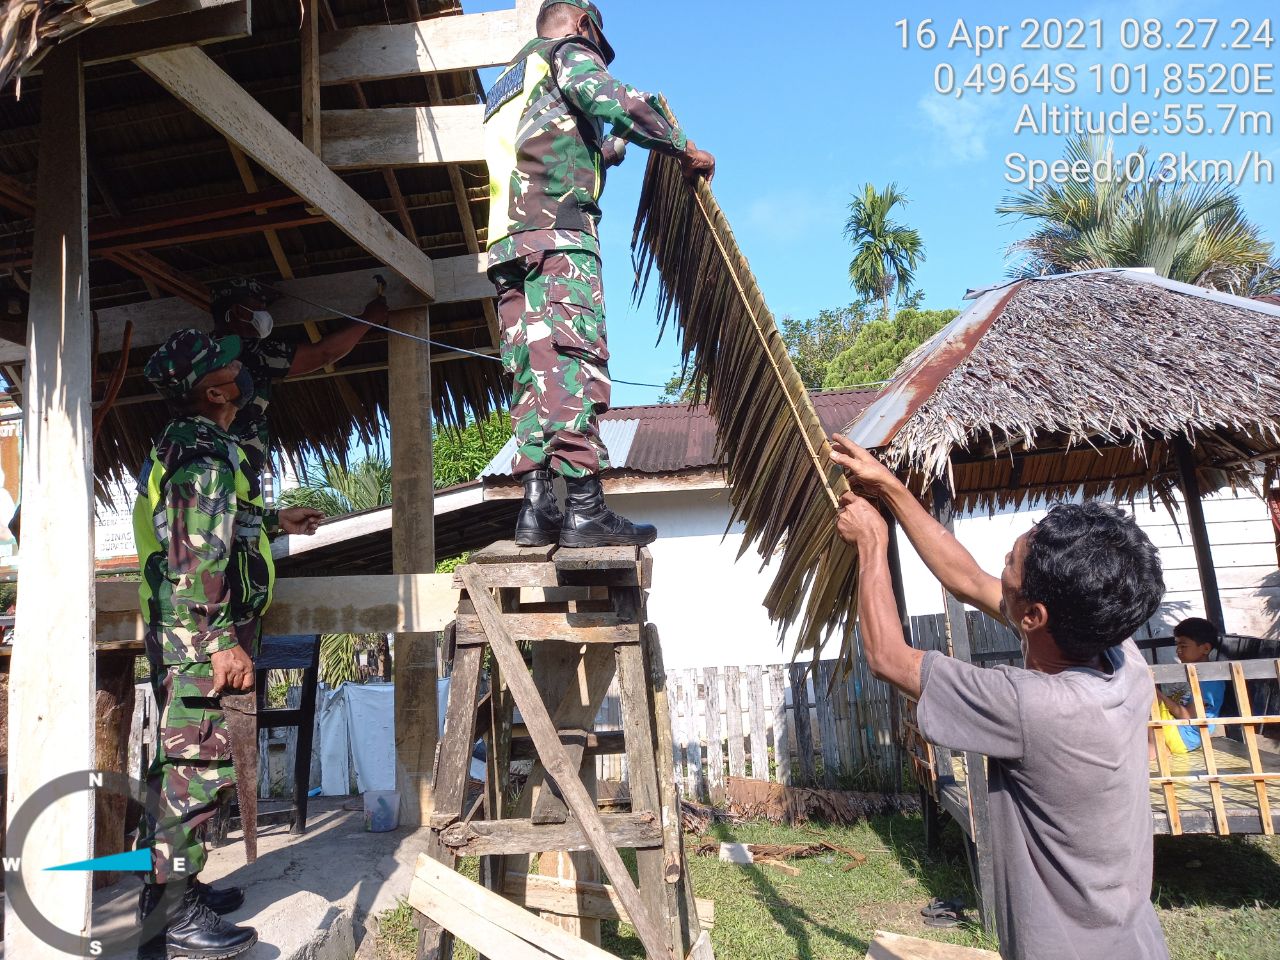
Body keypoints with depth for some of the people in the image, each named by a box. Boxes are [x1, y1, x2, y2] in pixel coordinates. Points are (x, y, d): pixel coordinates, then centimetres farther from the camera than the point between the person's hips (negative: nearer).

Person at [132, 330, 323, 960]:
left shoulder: (180, 443, 16)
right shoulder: (207, 451, -16)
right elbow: (198, 555, -23)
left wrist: (275, 520, 33)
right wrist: (224, 641, -24)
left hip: (177, 636, 11)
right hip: (198, 636, -11)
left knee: (180, 765, 18)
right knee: (199, 769, -5)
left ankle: (173, 889, 31)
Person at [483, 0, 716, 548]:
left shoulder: (508, 84, 37)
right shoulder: (568, 52, 13)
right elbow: (614, 101, -7)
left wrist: (613, 145, 46)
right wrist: (684, 148, 2)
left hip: (507, 242, 8)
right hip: (558, 234, -8)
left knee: (533, 372, 0)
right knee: (576, 362, -16)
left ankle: (536, 506, -7)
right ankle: (585, 509, -23)